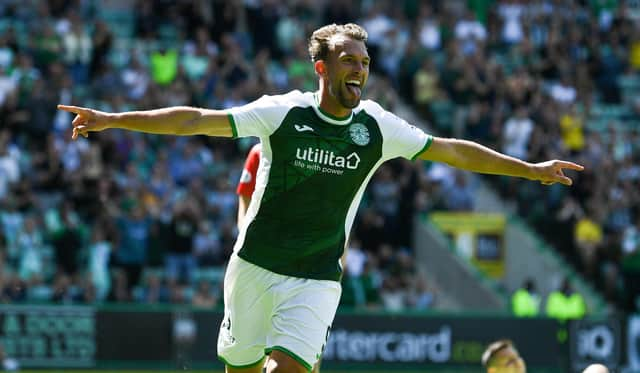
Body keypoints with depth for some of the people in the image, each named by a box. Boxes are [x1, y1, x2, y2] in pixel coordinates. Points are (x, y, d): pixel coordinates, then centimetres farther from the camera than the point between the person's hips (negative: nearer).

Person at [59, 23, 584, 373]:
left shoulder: (378, 127, -1)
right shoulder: (283, 113, -8)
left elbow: (454, 151, 8)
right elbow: (196, 120, -10)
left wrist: (531, 169, 10)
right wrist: (112, 120, -16)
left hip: (317, 277, 1)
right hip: (255, 264, 0)